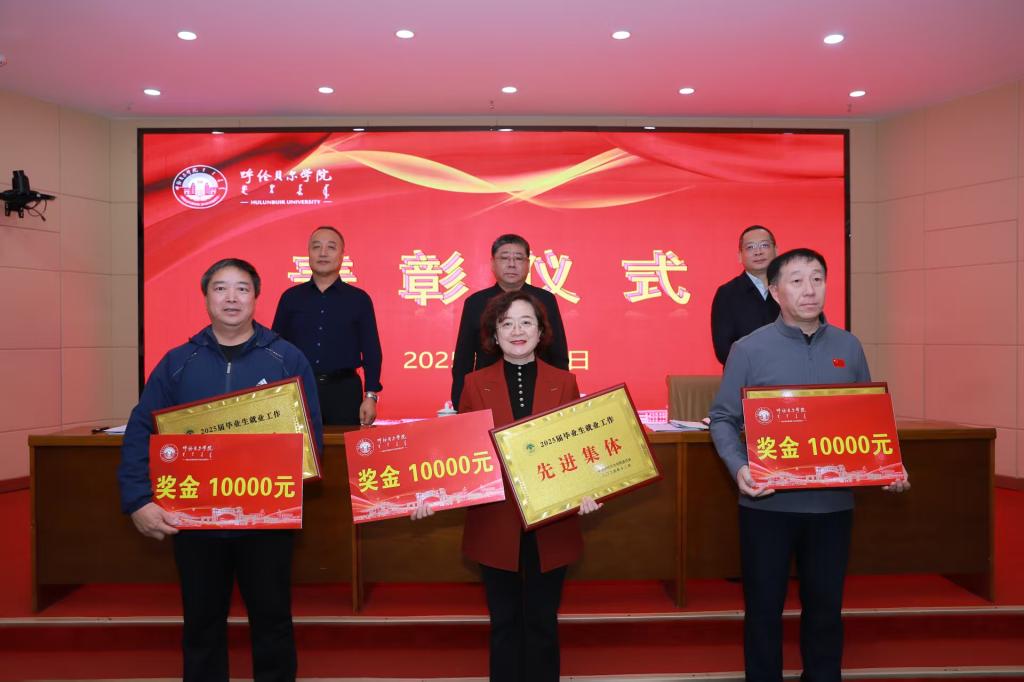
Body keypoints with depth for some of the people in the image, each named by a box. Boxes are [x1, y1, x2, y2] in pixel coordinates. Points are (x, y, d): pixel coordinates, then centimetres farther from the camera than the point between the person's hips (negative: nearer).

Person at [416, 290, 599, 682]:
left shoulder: (563, 383, 0)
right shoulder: (476, 384, -1)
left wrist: (587, 491, -16)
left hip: (551, 525, 0)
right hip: (496, 525, 0)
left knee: (542, 621, 13)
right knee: (504, 621, 13)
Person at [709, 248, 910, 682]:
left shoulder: (848, 347, 5)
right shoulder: (749, 349, -7)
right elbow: (723, 419, -5)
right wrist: (739, 467, -21)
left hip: (832, 502, 3)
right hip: (768, 502, -3)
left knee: (825, 606, 17)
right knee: (764, 607, 10)